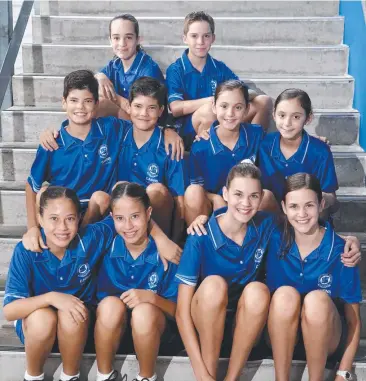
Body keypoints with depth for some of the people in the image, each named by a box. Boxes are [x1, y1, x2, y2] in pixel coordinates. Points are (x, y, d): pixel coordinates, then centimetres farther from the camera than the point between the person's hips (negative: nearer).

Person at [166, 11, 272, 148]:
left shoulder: (220, 68, 8)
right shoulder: (175, 70, -4)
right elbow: (176, 109, -16)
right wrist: (214, 99, -25)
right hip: (188, 131, -5)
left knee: (264, 102, -8)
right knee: (208, 110, -38)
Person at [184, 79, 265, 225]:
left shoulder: (257, 134, -9)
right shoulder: (201, 146, -15)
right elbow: (195, 185, -5)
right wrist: (215, 198, -23)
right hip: (209, 206, -1)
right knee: (193, 193, -31)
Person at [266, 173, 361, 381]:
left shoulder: (340, 250, -14)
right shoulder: (277, 243, -9)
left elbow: (353, 319, -8)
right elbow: (273, 298, 3)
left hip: (326, 340, -1)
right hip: (284, 337, 1)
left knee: (317, 299, -31)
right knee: (285, 295, -29)